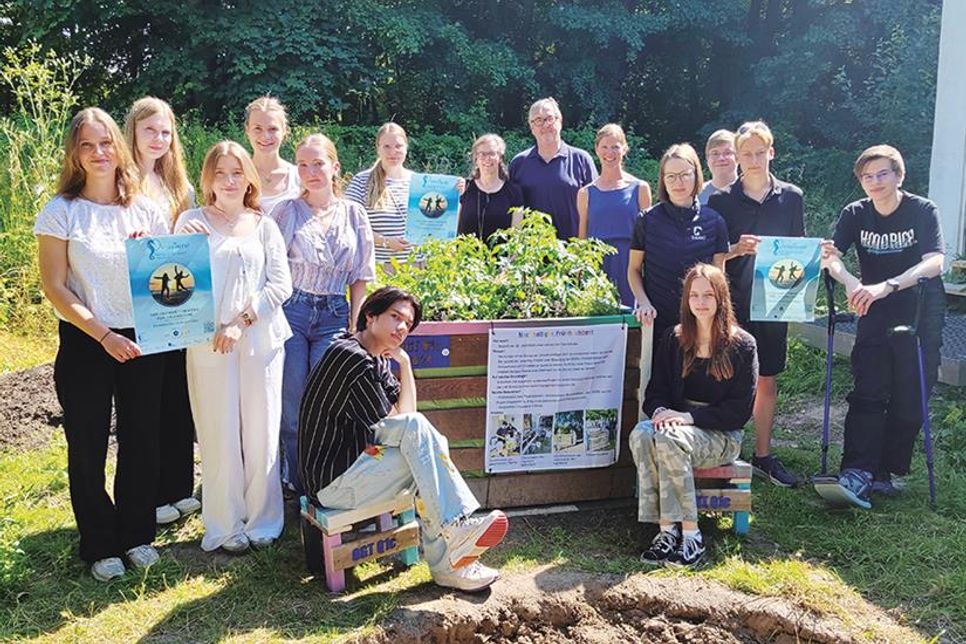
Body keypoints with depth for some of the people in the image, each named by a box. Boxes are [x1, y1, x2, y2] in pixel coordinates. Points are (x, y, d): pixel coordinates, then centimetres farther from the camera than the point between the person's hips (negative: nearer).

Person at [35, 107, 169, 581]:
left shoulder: (146, 210, 5)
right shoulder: (61, 212, -4)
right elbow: (54, 287, -7)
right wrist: (103, 334, -16)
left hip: (143, 340, 3)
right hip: (85, 344, -2)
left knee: (142, 440, 9)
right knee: (88, 446, 6)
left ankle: (137, 534, 28)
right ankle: (100, 546, 22)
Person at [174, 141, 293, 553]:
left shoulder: (264, 226, 8)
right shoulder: (192, 222, 4)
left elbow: (281, 284, 2)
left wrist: (241, 321, -9)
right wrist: (186, 244, -17)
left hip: (261, 339, 2)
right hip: (209, 341, -1)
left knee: (261, 431, 5)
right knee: (220, 433, 1)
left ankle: (262, 521, 19)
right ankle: (227, 526, 15)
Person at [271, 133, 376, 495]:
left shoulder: (353, 214, 8)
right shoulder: (287, 211, 3)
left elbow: (360, 276, 9)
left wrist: (354, 325, 3)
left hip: (334, 316, 1)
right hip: (291, 311, -1)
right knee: (292, 403, 1)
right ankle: (298, 486, 17)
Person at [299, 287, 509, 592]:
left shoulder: (376, 361, 14)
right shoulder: (351, 357, -17)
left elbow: (406, 414, 8)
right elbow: (396, 422, -12)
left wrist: (404, 364, 1)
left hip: (354, 460, 9)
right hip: (333, 482, -9)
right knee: (418, 432, -18)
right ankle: (456, 529, -20)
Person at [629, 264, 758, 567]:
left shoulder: (742, 344, -1)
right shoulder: (673, 340, 11)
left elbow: (740, 410, -6)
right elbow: (655, 392, 11)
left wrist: (690, 417, -16)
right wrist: (661, 412, -14)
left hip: (721, 435, -4)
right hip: (676, 424, 4)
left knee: (669, 440, -35)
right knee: (640, 435, -30)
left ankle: (690, 533, -27)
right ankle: (666, 529, -30)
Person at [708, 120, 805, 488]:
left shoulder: (791, 198, 7)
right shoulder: (721, 200, -1)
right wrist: (736, 249, -20)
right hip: (733, 302, -2)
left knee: (767, 379, 11)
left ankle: (763, 455, 22)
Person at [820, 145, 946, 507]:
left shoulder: (922, 211, -9)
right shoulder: (855, 214, -1)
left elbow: (934, 262, -23)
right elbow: (831, 257, -13)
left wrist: (886, 286, -37)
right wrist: (850, 283, -36)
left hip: (921, 315, -1)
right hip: (875, 315, 2)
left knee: (909, 399, 2)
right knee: (867, 394, -9)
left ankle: (885, 472, 13)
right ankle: (857, 474, -15)